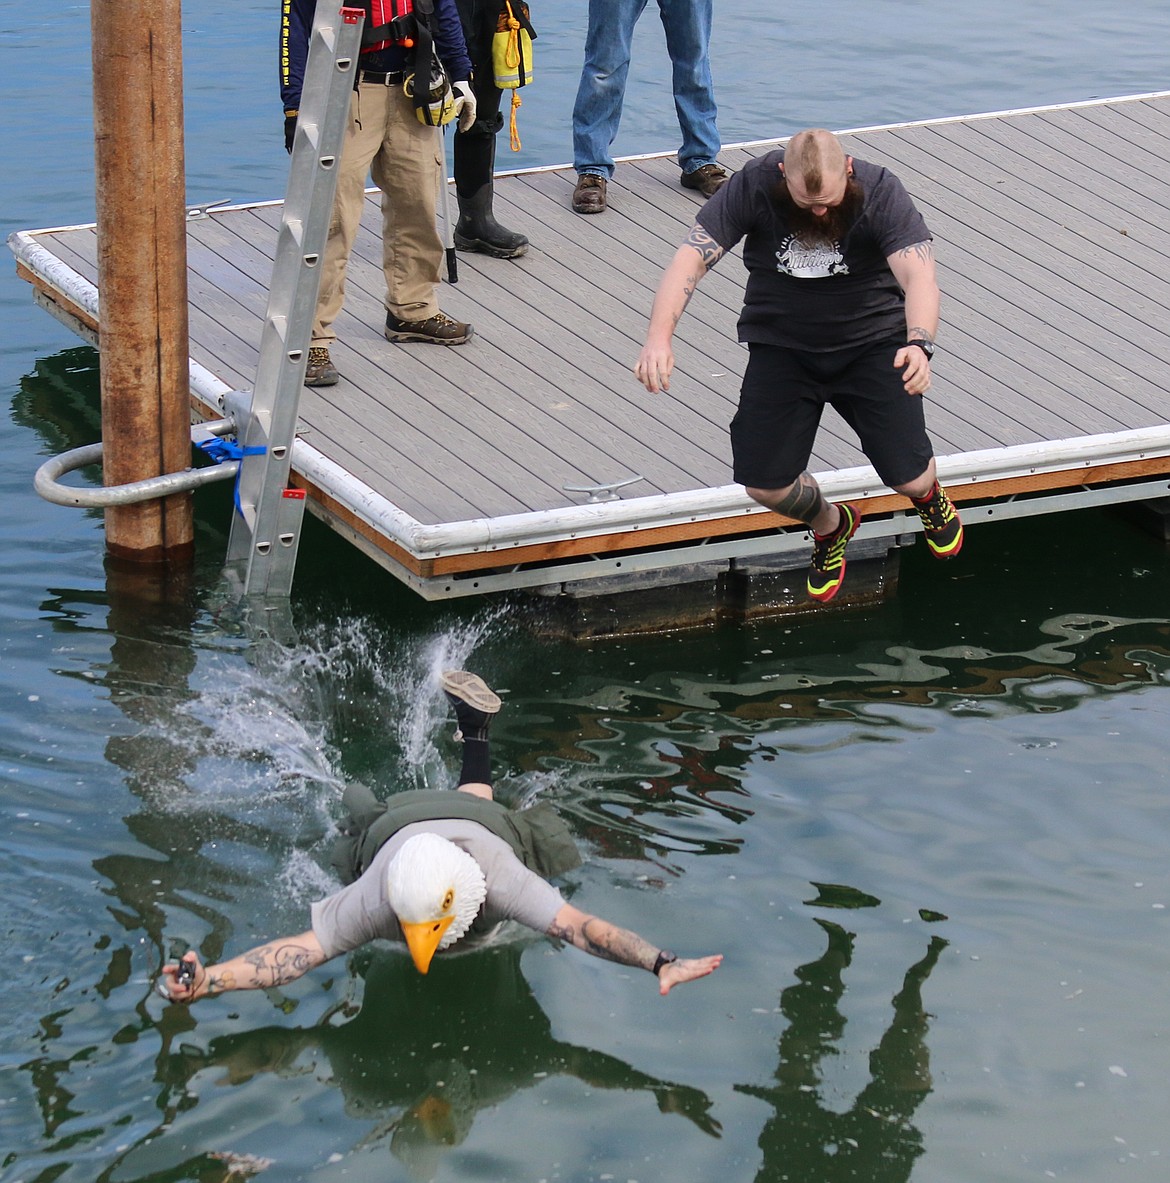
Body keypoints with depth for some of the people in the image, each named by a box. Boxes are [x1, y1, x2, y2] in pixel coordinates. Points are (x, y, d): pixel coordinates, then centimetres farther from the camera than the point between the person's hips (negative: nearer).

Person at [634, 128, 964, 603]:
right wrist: (659, 337, -35)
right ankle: (829, 525, 31)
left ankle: (929, 495, 33)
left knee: (908, 477, -11)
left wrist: (919, 343, -51)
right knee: (764, 484, -8)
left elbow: (918, 274, -30)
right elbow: (691, 258, -19)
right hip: (782, 345, 2)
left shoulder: (881, 193, -19)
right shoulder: (753, 186, -15)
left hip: (872, 341, -1)